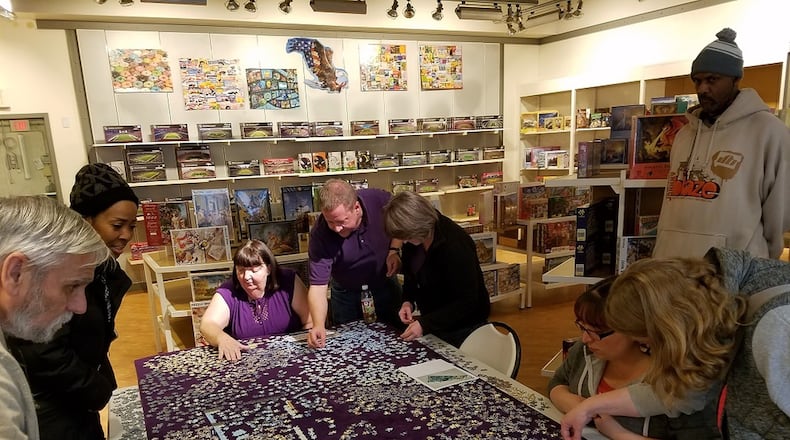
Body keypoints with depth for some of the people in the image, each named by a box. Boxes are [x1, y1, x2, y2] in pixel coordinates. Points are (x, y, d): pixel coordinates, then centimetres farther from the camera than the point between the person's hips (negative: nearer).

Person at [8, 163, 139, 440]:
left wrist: (100, 384, -1)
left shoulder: (104, 268, 1)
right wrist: (99, 390, -16)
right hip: (45, 405, -8)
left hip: (74, 397, 8)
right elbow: (44, 355, -27)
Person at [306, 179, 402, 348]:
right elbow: (318, 285, -33)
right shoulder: (320, 235, -34)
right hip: (346, 282, -1)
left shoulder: (379, 200, -31)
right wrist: (319, 325, -47)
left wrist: (394, 251, -21)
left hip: (382, 272, 2)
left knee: (394, 327, 14)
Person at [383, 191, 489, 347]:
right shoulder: (414, 238, -9)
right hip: (433, 320, 7)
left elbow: (466, 302, -26)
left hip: (463, 327, -6)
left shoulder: (455, 246, -30)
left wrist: (425, 324, -29)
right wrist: (408, 301, -8)